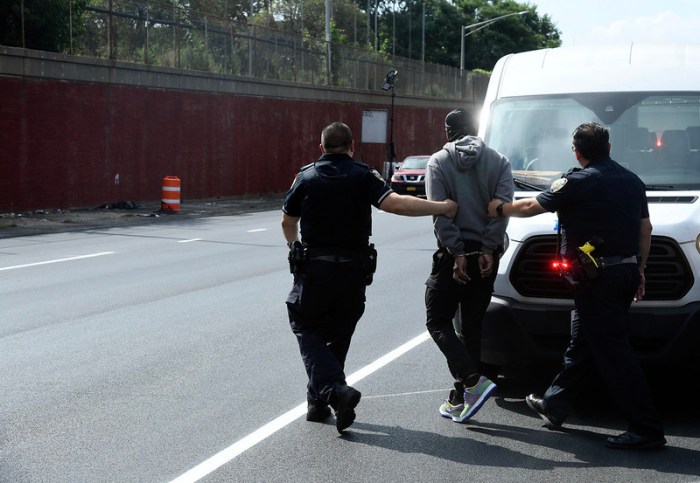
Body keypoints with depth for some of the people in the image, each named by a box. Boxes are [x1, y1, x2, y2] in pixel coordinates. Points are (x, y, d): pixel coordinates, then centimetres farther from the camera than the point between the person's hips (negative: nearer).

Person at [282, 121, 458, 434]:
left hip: (313, 267, -1)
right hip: (353, 269, 1)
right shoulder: (363, 176, -4)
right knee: (337, 336, 16)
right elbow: (394, 203, -21)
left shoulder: (306, 176, 2)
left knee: (308, 330, 7)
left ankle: (334, 390, -16)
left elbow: (288, 222, 13)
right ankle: (318, 403, 20)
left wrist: (295, 247, 34)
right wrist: (441, 208, -13)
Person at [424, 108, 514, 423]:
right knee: (472, 328, 11)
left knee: (438, 321, 4)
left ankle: (473, 382, -15)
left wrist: (457, 253, -14)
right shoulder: (498, 161, 8)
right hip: (485, 256, 4)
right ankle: (460, 398, 12)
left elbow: (440, 211, -12)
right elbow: (503, 206, -6)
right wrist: (489, 249, -10)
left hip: (453, 255, -4)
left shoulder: (438, 162, 0)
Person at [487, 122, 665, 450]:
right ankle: (553, 407, 31)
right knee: (581, 344, 19)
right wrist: (638, 269, 24)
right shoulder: (632, 181, 12)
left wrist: (500, 209, 14)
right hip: (626, 272, 8)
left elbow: (531, 207, -4)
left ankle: (647, 429, -7)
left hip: (598, 278, -8)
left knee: (613, 352, -6)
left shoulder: (579, 182, -10)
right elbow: (645, 229, 16)